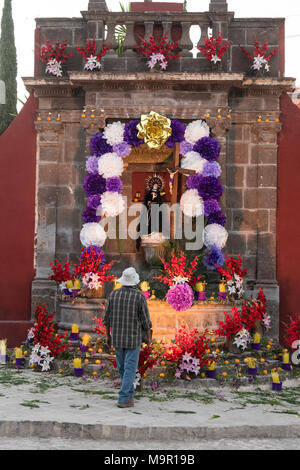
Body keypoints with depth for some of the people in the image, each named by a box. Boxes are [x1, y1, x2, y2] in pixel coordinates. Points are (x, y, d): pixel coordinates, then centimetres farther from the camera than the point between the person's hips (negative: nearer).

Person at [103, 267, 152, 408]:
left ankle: (129, 393, 32)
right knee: (130, 368, 1)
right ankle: (124, 399, -2)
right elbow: (145, 320, -10)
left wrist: (108, 335, 12)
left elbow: (107, 317, 1)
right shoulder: (139, 296, -14)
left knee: (122, 367, 19)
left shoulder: (113, 294, -5)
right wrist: (148, 337, 4)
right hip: (133, 338, -4)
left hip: (117, 337, 4)